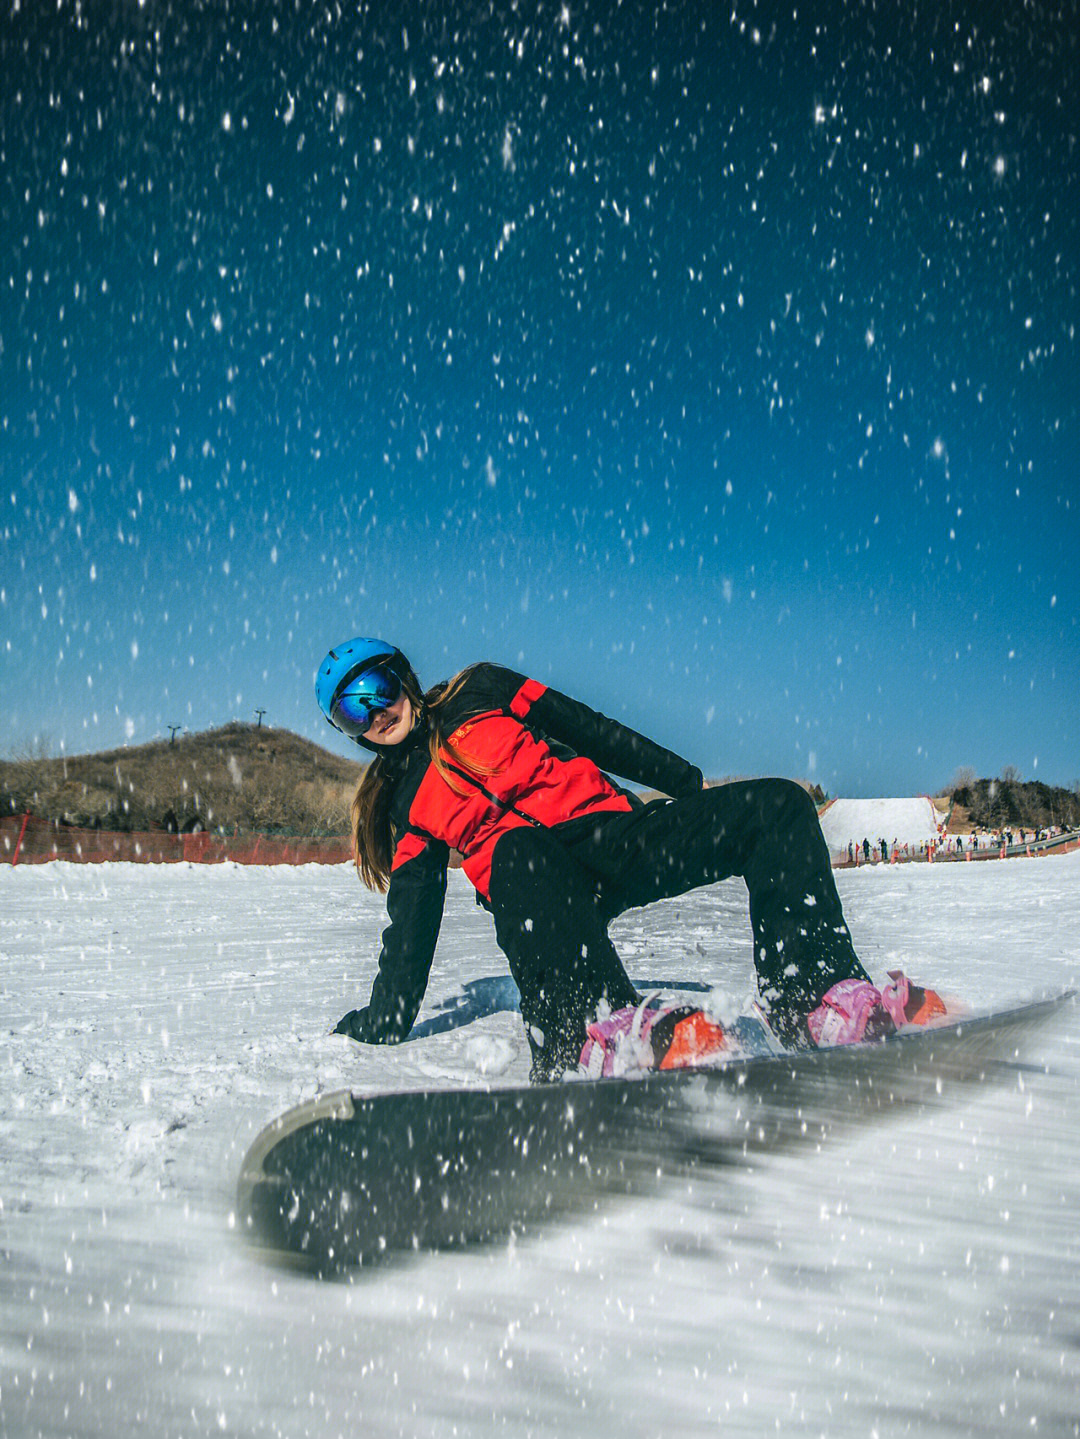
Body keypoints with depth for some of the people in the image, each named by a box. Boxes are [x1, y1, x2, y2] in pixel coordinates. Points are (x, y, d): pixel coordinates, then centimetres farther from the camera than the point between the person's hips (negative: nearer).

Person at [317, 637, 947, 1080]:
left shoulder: (480, 693, 17)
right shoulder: (402, 803, 18)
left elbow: (593, 731, 16)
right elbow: (413, 919, 18)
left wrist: (688, 782, 13)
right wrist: (383, 1023, 11)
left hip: (614, 832, 2)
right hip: (542, 884, -2)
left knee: (777, 806, -19)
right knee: (515, 849, -41)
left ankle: (821, 999, -31)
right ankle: (600, 1030, -58)